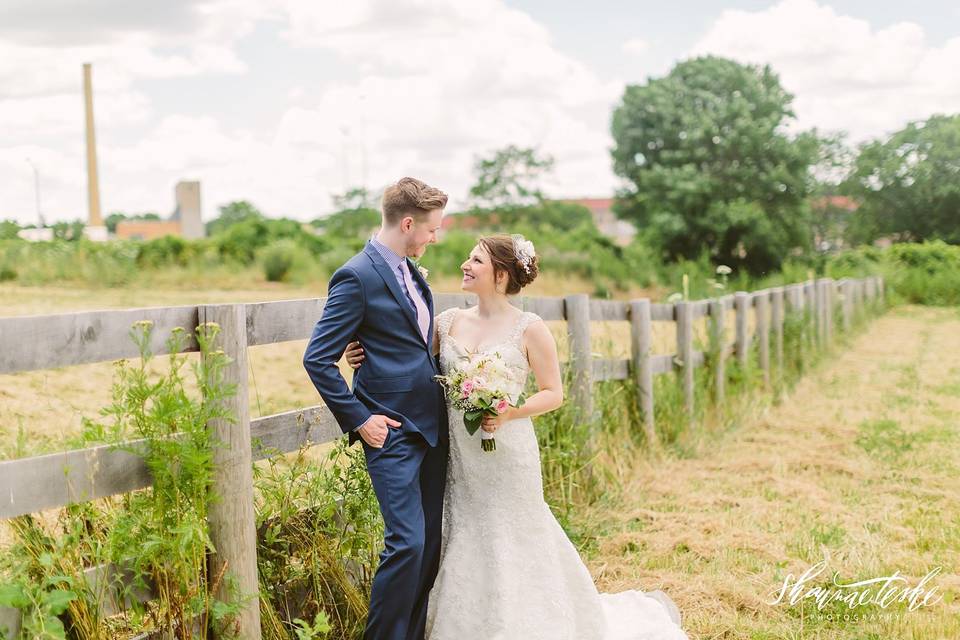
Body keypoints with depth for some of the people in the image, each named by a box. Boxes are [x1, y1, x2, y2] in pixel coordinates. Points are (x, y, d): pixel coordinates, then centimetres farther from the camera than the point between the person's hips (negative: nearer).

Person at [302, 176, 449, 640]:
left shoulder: (411, 273, 14)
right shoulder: (357, 276, -13)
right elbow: (317, 359, -14)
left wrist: (447, 397, 13)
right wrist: (358, 420, -14)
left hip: (431, 426, 8)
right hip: (392, 431, -8)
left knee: (431, 541, 11)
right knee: (407, 542, -11)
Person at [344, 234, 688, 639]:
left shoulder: (530, 329, -6)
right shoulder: (449, 322, 5)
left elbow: (553, 393, -3)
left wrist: (510, 413, -19)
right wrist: (364, 356, -10)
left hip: (506, 457, -4)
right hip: (458, 459, 4)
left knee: (510, 552, 3)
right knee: (463, 553, 9)